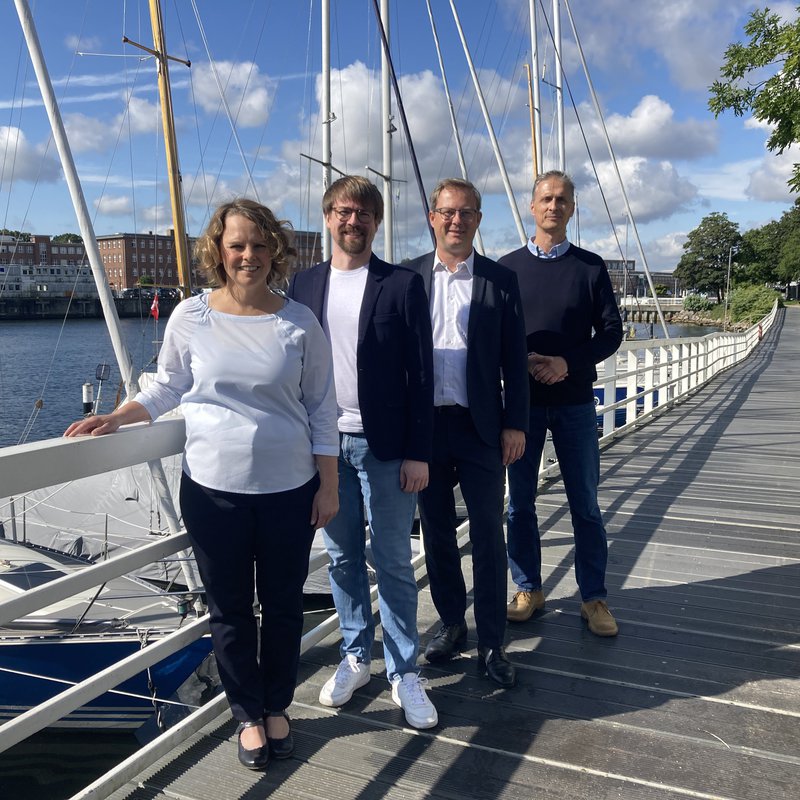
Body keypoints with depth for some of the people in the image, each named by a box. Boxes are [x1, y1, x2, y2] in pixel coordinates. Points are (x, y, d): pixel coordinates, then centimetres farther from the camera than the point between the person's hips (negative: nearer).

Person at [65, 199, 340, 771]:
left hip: (289, 489, 0)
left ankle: (277, 707, 36)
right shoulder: (191, 317, -3)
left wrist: (329, 485, -1)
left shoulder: (300, 323, -4)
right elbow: (170, 387, 9)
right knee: (230, 609, 12)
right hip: (213, 488, 1)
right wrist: (115, 419, -6)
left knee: (283, 604, 13)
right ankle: (248, 714, 33)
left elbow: (322, 410, 0)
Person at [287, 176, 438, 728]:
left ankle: (405, 673, 18)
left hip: (385, 447, -3)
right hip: (325, 444, 3)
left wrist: (417, 452, -9)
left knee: (393, 563, 3)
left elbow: (420, 374, -4)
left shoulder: (403, 285, -2)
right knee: (343, 558, 13)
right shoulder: (304, 285, 9)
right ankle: (356, 657, 30)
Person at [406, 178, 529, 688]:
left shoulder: (501, 280, 2)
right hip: (424, 424, 2)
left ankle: (492, 643, 17)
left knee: (489, 537, 4)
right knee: (437, 532, 12)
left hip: (480, 426, -1)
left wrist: (515, 425, -4)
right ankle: (452, 623, 30)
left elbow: (514, 359, 1)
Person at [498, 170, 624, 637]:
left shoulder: (590, 266, 3)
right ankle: (529, 590, 23)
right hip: (521, 401, 1)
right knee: (520, 502, 7)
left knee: (585, 503, 5)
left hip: (575, 401, 0)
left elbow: (611, 332, 2)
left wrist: (568, 363, -14)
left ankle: (594, 598, 18)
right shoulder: (507, 267, 4)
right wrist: (522, 362, -14)